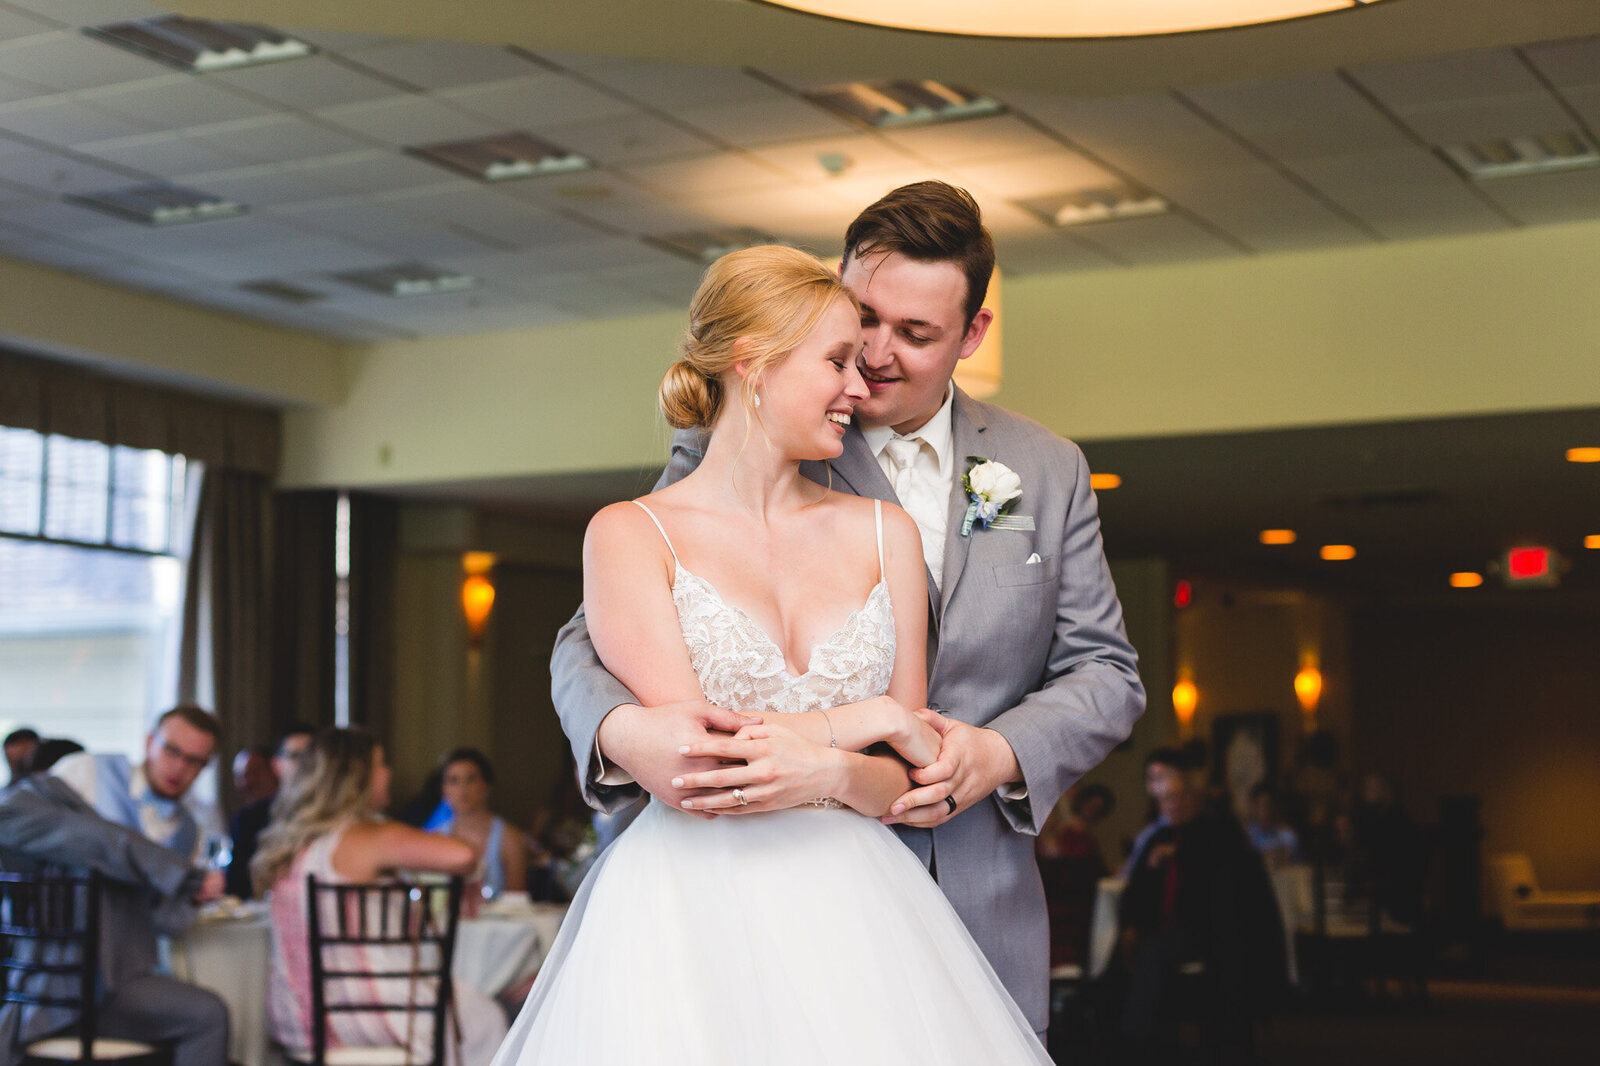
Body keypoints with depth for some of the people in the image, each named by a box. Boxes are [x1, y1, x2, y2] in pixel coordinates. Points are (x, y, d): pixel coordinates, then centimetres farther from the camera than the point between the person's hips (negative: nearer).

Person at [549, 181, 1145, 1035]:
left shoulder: (1048, 472, 9)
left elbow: (1105, 671, 11)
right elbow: (595, 639, -4)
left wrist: (1001, 755, -9)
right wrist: (625, 731, -27)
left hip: (981, 920, 3)